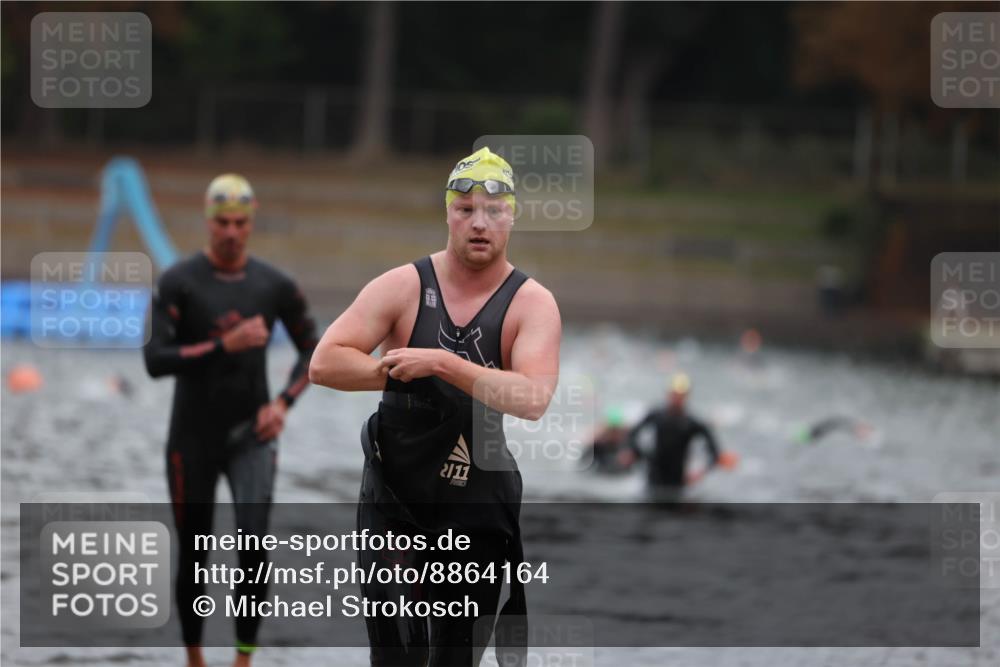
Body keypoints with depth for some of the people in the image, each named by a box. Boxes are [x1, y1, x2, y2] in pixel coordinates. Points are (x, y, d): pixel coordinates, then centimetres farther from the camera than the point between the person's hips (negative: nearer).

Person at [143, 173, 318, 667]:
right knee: (193, 557, 7)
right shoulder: (178, 283, -7)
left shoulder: (275, 286, 1)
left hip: (252, 434, 1)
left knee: (253, 542, -19)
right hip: (194, 436, -1)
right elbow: (155, 360, -16)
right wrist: (225, 345, -25)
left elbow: (311, 350, 14)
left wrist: (283, 403, -2)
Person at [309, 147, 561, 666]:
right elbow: (324, 364, -11)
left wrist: (441, 364, -29)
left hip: (478, 507, 0)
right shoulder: (403, 286, -5)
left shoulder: (531, 304, -7)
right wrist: (400, 371, -21)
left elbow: (532, 400, -24)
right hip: (393, 500, 0)